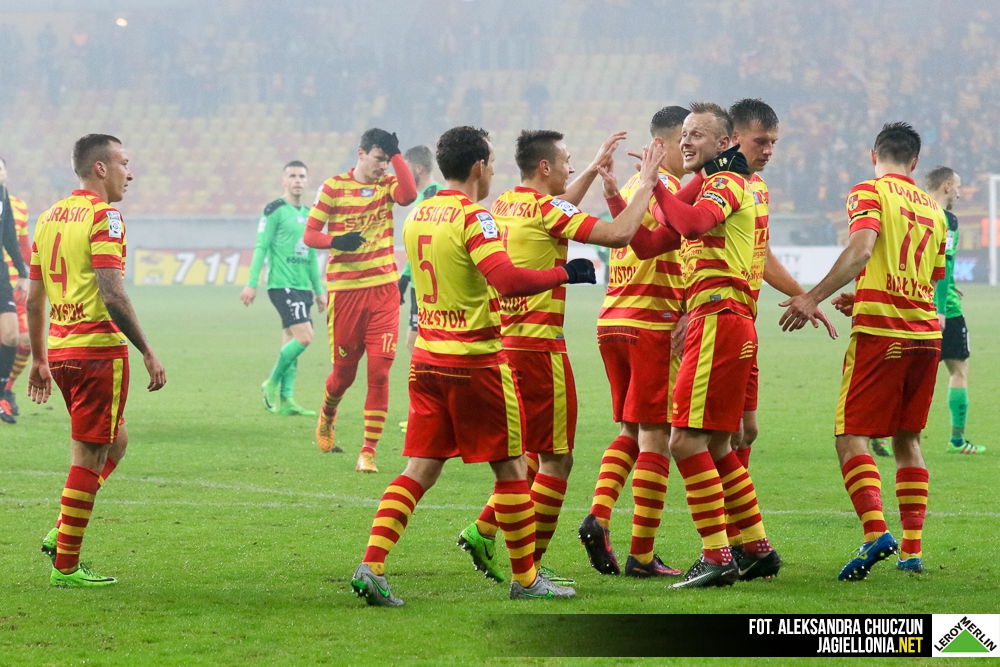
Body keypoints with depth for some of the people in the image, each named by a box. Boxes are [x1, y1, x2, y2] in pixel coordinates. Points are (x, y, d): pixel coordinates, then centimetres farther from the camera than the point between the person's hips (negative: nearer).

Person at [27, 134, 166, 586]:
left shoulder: (49, 217, 13)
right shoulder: (103, 217, -12)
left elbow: (34, 297, 16)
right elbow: (112, 295, -21)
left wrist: (39, 360, 23)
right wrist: (148, 353, -17)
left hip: (59, 348, 8)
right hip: (99, 348, -8)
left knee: (114, 442, 22)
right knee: (90, 457, -1)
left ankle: (62, 533, 13)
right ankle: (65, 566, 2)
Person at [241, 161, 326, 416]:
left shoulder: (308, 214, 17)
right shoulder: (275, 210, -5)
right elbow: (261, 247, -7)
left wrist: (319, 290, 22)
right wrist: (251, 283, -13)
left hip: (302, 287, 7)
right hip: (282, 285, -7)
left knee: (292, 343, 5)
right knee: (304, 337, -16)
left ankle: (285, 399, 5)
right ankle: (272, 384, -3)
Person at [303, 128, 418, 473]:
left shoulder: (387, 185, 6)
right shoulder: (334, 187, -1)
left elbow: (408, 196, -17)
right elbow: (309, 235, -1)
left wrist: (396, 154, -13)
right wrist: (336, 241, -20)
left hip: (383, 289, 1)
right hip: (345, 290, -1)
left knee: (379, 372, -8)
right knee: (344, 372, 8)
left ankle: (368, 452, -3)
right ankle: (327, 418, 41)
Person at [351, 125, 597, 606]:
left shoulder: (417, 216, 10)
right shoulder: (472, 217, -14)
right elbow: (509, 280, -26)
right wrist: (564, 273, -14)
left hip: (426, 357, 7)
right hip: (475, 358, -7)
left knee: (420, 468, 6)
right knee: (509, 465, 5)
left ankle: (371, 566, -8)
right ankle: (525, 578, 12)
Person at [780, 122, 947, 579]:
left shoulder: (869, 192, -1)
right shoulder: (933, 210, 18)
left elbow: (861, 250, -18)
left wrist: (815, 297, -20)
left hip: (879, 332, -6)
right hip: (925, 332, 6)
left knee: (851, 436, -5)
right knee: (907, 439, 13)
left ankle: (876, 531, -24)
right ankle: (912, 549, 8)